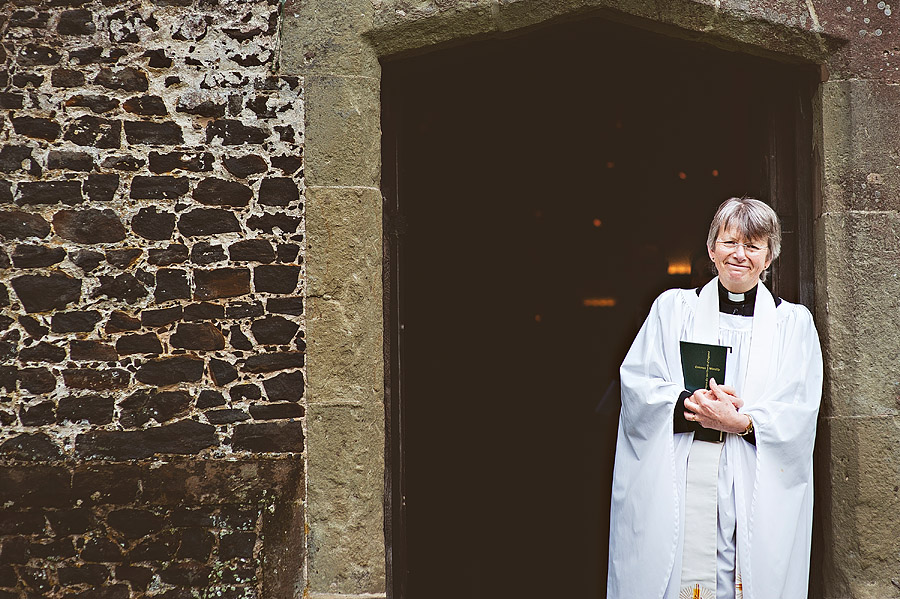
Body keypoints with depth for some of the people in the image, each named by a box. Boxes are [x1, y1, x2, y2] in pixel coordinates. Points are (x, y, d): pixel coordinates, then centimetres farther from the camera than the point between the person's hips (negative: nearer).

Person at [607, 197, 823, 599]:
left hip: (759, 488, 1)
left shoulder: (793, 323, 12)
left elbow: (799, 413, 2)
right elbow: (636, 382, 1)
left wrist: (741, 422, -15)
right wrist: (690, 403, -16)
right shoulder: (673, 307, 11)